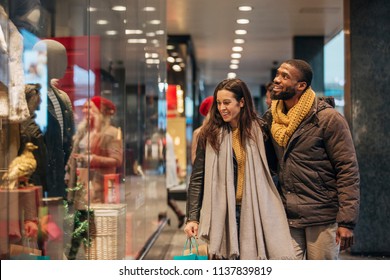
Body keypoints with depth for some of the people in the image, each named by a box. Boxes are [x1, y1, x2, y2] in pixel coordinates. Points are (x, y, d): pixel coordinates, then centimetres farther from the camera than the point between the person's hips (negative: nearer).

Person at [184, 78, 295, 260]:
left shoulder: (258, 131, 3)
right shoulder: (210, 135, 1)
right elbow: (197, 178, 1)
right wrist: (192, 217, -5)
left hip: (254, 211, 1)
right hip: (223, 214, -1)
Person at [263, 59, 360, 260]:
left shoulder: (328, 118, -9)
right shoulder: (272, 118, 9)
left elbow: (348, 171, -11)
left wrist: (347, 222, -15)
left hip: (323, 218, -5)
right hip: (287, 218, 5)